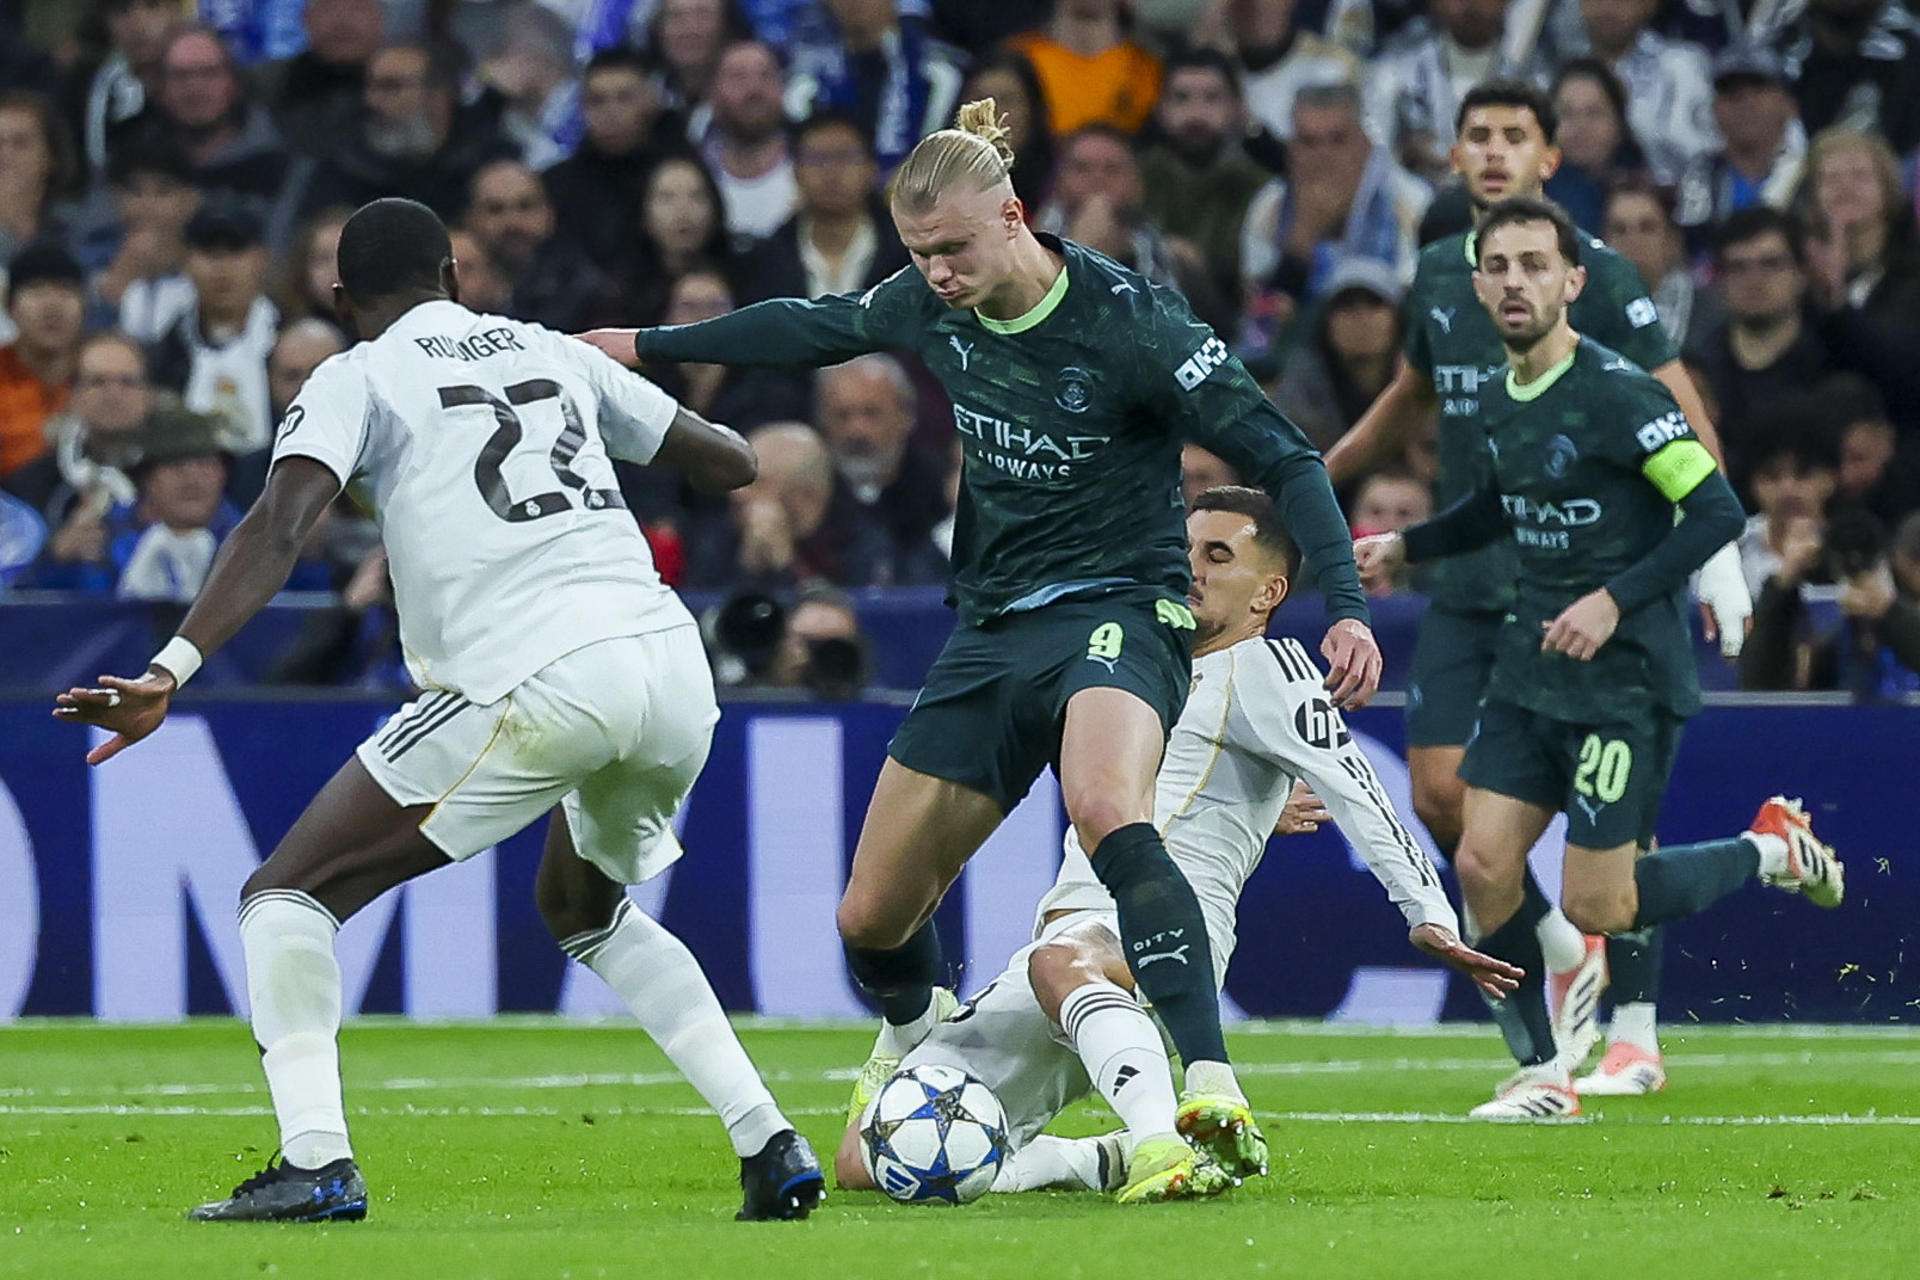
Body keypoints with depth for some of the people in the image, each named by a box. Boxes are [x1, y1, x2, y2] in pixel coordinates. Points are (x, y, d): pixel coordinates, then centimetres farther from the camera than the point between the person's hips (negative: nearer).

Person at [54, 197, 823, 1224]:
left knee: (287, 897, 6)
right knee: (583, 908, 33)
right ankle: (770, 1145, 20)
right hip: (673, 665, 6)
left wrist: (169, 672, -18)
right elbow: (731, 463, 31)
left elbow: (277, 531, -10)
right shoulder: (553, 351, 23)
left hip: (538, 685, -6)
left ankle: (316, 1164, -14)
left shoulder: (357, 379, 8)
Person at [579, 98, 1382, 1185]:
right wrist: (648, 345, 31)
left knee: (1108, 810, -40)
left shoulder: (1127, 319, -18)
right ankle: (916, 1033, 44)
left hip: (1118, 610, -6)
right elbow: (812, 327, 21)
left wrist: (1345, 606, -28)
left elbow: (1280, 454, -17)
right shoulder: (932, 306, 0)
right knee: (871, 919, 7)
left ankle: (1215, 1092, -46)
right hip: (996, 632, 6)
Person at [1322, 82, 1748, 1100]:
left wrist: (1719, 552, -16)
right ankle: (1559, 947, 20)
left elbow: (1682, 415, -8)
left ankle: (1635, 1025, 4)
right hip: (1464, 584, 5)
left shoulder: (1592, 273, -7)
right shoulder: (1438, 273, 10)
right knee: (1441, 794, -3)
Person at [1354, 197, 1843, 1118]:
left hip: (1623, 678, -7)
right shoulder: (1499, 400, 7)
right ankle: (1542, 1072, 11)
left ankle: (1770, 849, 18)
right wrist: (1406, 546, 19)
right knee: (1482, 866, -4)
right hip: (1531, 670, 7)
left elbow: (1715, 511, -20)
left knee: (1595, 907, -6)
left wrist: (1615, 600, -25)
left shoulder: (1616, 393, -17)